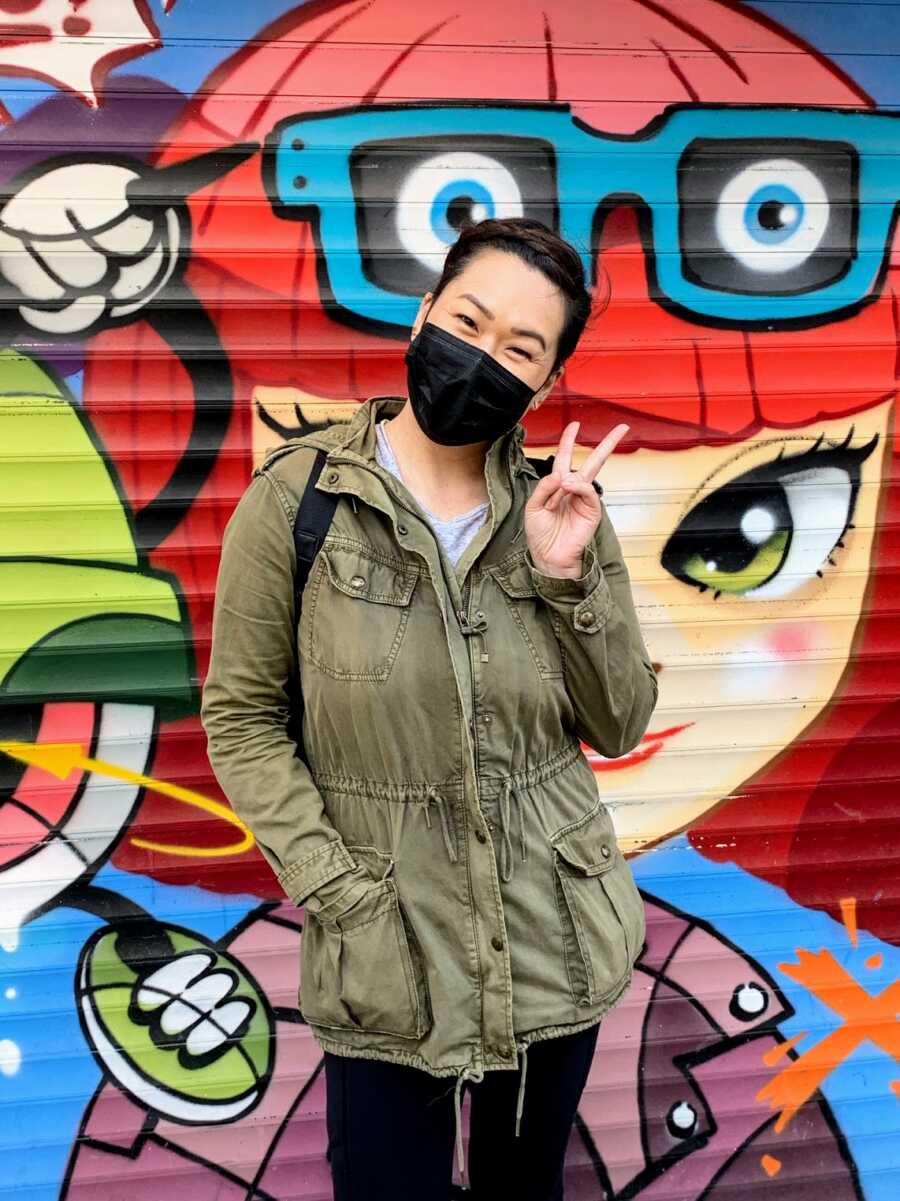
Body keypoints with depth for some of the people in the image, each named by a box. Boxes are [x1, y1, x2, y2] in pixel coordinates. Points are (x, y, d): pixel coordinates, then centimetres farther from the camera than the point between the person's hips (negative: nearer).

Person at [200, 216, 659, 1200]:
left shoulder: (562, 506, -2)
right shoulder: (298, 494, -10)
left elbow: (620, 727, -1)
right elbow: (241, 715, -6)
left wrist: (569, 576, -15)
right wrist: (338, 892, -13)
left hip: (559, 939, 3)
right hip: (388, 957, -3)